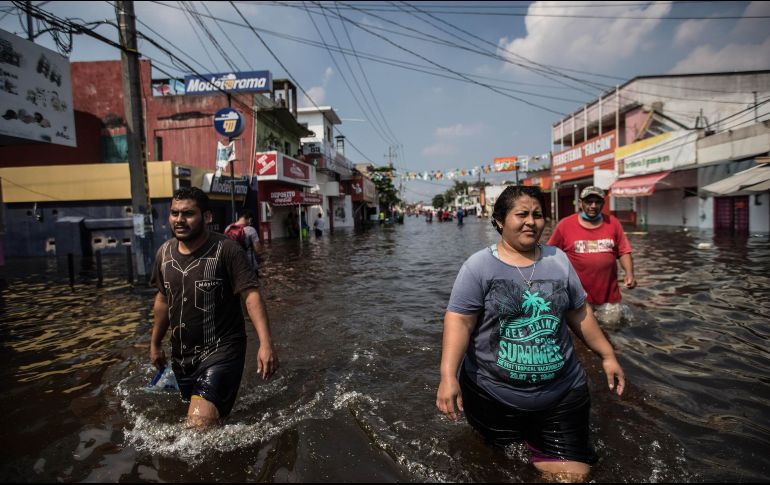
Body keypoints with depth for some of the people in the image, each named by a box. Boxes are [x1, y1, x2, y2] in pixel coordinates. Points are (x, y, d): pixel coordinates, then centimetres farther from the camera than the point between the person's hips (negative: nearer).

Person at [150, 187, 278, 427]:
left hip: (221, 351, -6)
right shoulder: (164, 252, 2)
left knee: (199, 427, -18)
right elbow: (163, 298, 15)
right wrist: (155, 343, 21)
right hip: (181, 355, 7)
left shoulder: (225, 249, -16)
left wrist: (265, 342, -33)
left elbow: (251, 294, -22)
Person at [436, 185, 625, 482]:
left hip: (563, 393, 3)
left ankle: (538, 444, 36)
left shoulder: (558, 260, 2)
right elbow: (459, 321, -18)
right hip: (492, 396, -2)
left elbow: (579, 313, 11)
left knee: (572, 473, 7)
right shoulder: (478, 266, -13)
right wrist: (449, 376, -27)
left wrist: (607, 355, 13)